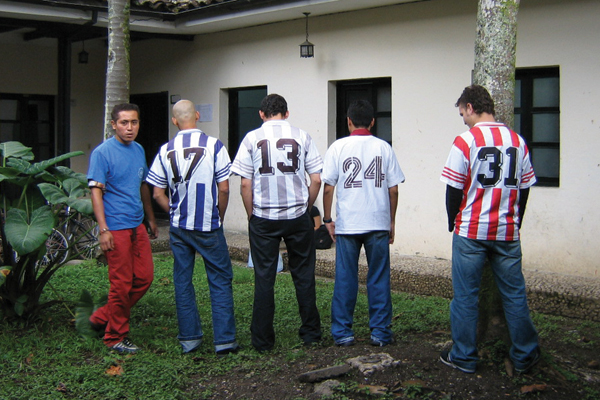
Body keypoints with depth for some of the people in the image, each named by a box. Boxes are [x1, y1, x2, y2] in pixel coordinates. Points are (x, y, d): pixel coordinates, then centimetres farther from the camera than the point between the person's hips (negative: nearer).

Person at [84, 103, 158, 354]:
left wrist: (151, 218, 22)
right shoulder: (102, 153, -10)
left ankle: (103, 317, 23)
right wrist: (103, 229, -20)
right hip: (116, 228, -7)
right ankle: (115, 337, 13)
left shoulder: (139, 150, 11)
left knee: (145, 277, 8)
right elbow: (96, 192, -13)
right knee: (122, 284, -2)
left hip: (138, 225, 8)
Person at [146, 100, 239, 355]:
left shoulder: (166, 150, 0)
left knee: (182, 282, 12)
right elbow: (223, 189, -9)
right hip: (209, 227, -3)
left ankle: (189, 338, 17)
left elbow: (158, 194, 1)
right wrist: (219, 217, 6)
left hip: (179, 227, 3)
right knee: (220, 281, 5)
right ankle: (224, 340, 3)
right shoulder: (214, 146, -9)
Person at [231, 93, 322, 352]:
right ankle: (311, 333, 18)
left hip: (263, 218, -1)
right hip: (298, 217, 1)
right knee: (303, 275, 11)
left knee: (264, 278, 5)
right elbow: (316, 180, 0)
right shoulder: (302, 137, 1)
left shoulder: (252, 138, -1)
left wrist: (251, 215, 8)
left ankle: (262, 340, 10)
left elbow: (246, 184, -3)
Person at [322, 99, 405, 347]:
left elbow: (328, 187, -3)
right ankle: (380, 332, 11)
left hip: (347, 225, -1)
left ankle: (342, 332, 11)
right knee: (379, 280, 7)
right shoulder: (384, 148, 2)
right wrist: (391, 221, 13)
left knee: (345, 280, 7)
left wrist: (327, 219, 8)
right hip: (378, 224, 1)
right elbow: (393, 189, 2)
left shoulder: (338, 147, -1)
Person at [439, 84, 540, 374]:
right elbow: (524, 187, 10)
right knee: (514, 295, 12)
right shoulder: (517, 141, 5)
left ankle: (463, 358, 13)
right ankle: (524, 356, 20)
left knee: (465, 296, 6)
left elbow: (454, 188, -7)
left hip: (471, 232, -4)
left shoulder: (466, 140, -9)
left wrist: (453, 221, 8)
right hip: (507, 233, 4)